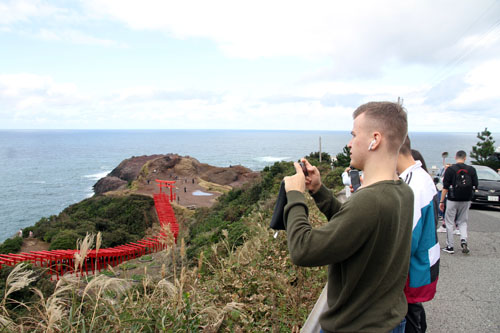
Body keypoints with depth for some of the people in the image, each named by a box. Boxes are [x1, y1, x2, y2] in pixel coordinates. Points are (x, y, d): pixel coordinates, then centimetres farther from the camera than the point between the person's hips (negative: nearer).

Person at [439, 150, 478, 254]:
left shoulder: (450, 169, -9)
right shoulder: (471, 170, 0)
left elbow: (445, 187, -10)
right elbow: (475, 186, 2)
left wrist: (442, 201, -5)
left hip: (452, 200, -3)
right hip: (466, 201, 3)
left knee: (449, 222, 6)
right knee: (463, 222, 18)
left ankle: (450, 246, 9)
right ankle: (464, 240, -4)